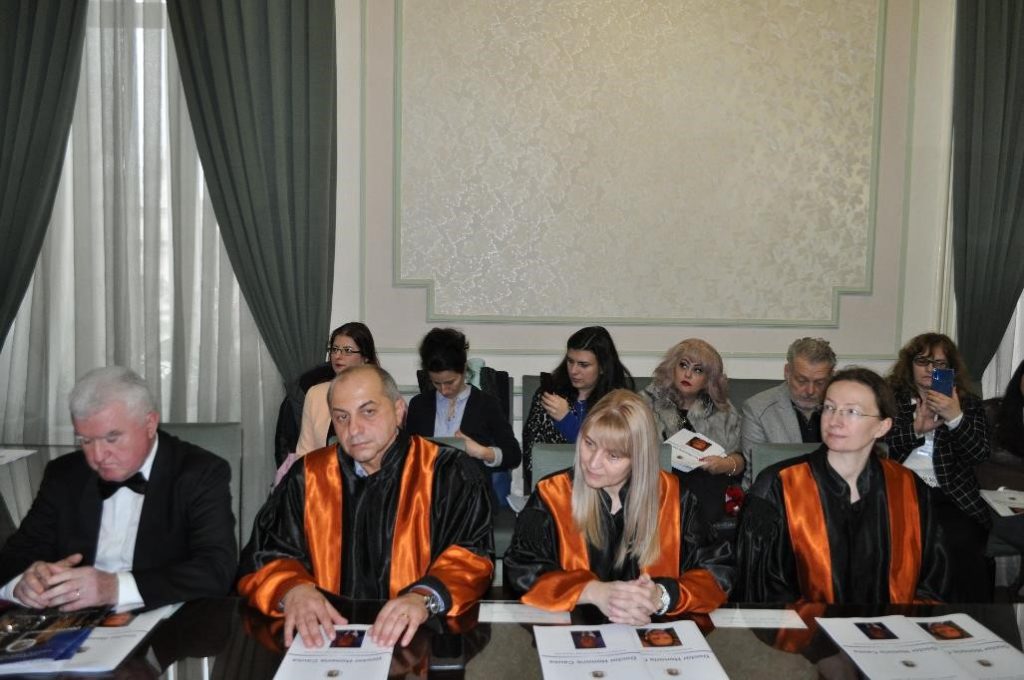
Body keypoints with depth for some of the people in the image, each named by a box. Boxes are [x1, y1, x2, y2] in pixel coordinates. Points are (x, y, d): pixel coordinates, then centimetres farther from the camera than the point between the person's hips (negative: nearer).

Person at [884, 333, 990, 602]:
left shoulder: (969, 404, 17)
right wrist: (915, 430, -11)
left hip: (950, 498, 1)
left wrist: (955, 418, -13)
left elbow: (981, 453, 2)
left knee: (963, 548, -28)